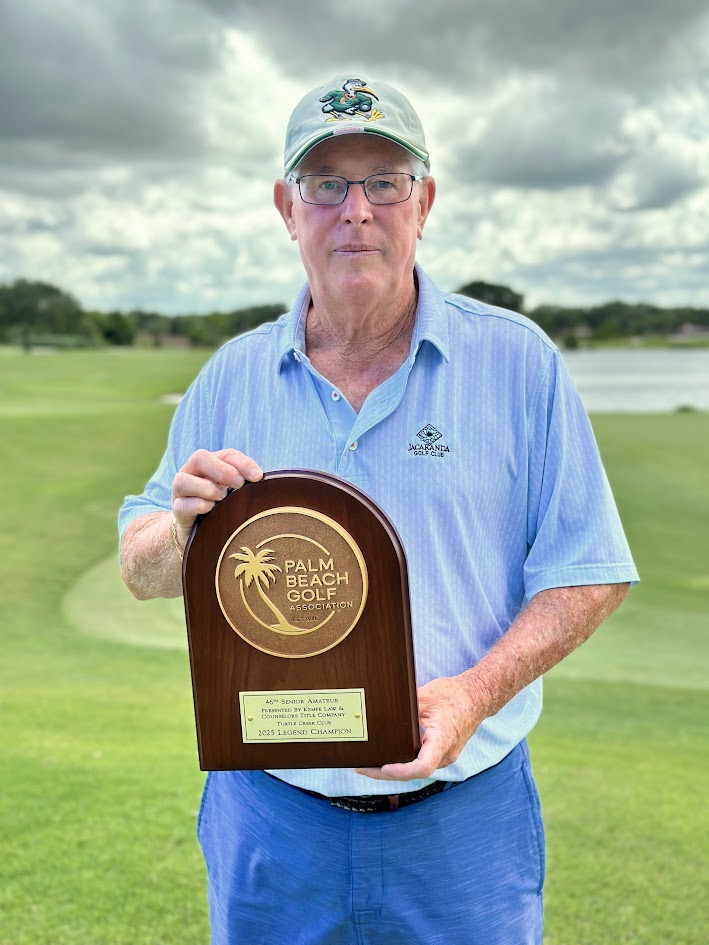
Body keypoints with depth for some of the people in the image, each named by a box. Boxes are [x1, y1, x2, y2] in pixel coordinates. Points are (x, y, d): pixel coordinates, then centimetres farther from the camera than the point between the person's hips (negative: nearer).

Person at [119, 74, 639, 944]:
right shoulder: (231, 377, 3)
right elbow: (143, 572, 7)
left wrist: (475, 692, -19)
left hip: (463, 816, -1)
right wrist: (184, 527, -16)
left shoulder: (517, 361, -4)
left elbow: (586, 573, -4)